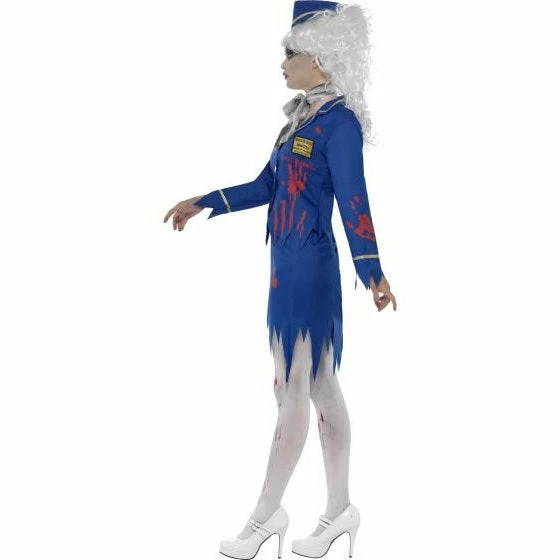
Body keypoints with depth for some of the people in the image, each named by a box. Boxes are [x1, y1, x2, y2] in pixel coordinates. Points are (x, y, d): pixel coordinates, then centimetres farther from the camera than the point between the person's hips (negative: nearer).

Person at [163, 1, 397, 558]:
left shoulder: (339, 121, -12)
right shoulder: (301, 117, 14)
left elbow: (354, 203, -20)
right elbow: (265, 187, 22)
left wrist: (371, 272, -30)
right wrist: (201, 203, 26)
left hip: (310, 271, -9)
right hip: (287, 269, 9)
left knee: (293, 395, 1)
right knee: (320, 390, 13)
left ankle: (266, 515, 13)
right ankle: (339, 508, 24)